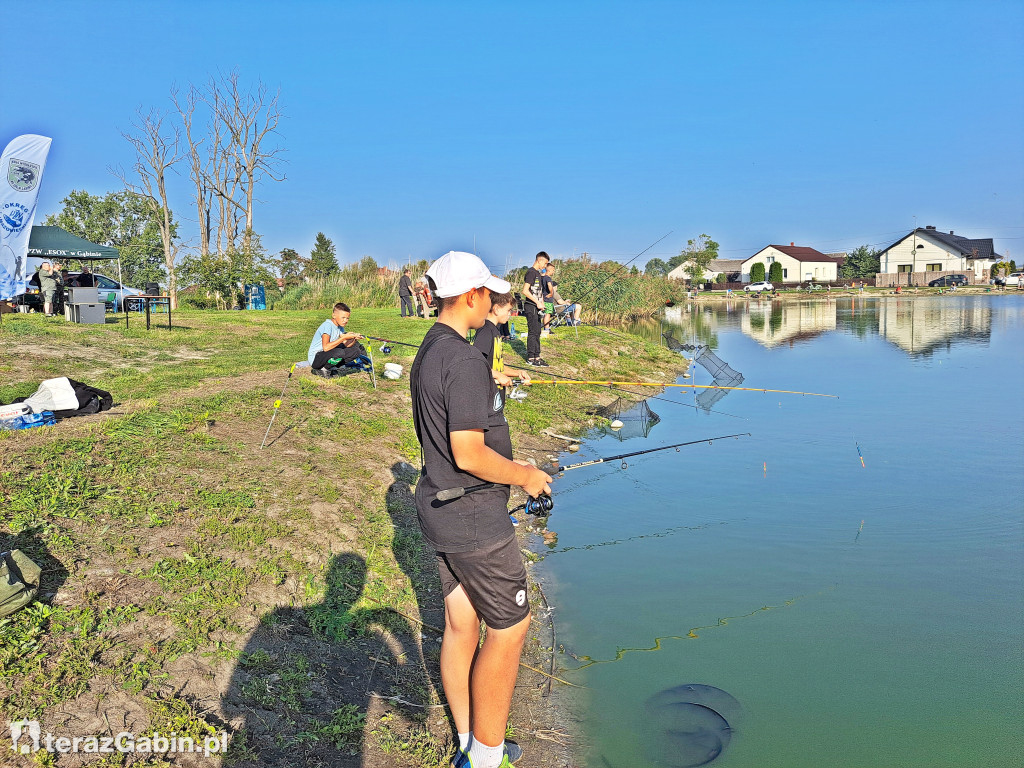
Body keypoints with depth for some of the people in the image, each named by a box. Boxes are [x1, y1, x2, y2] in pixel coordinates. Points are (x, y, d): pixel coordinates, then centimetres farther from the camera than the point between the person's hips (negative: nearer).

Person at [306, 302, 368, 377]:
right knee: (340, 352, -36)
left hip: (329, 355, 8)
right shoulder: (327, 325, -20)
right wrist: (344, 337, -29)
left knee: (356, 351, -2)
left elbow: (346, 345, 0)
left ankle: (332, 368, 4)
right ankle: (322, 369, -10)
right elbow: (326, 347, -32)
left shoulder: (340, 327, 6)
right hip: (315, 359, -8)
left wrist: (354, 339, -20)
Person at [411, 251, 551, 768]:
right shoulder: (464, 360, -22)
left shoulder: (427, 352, 9)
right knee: (508, 629, 4)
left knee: (461, 624, 17)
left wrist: (506, 466, 17)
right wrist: (523, 476, -9)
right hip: (473, 519, -9)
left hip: (439, 508, 10)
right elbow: (469, 455, -25)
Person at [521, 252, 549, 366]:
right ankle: (530, 358, -2)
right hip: (530, 306, -9)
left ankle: (537, 356, 16)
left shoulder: (538, 273, 18)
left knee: (537, 332, 11)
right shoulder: (531, 272, -12)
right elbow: (525, 291, -19)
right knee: (533, 332, -7)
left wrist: (541, 303, 11)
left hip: (536, 307, 9)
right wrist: (538, 302, -18)